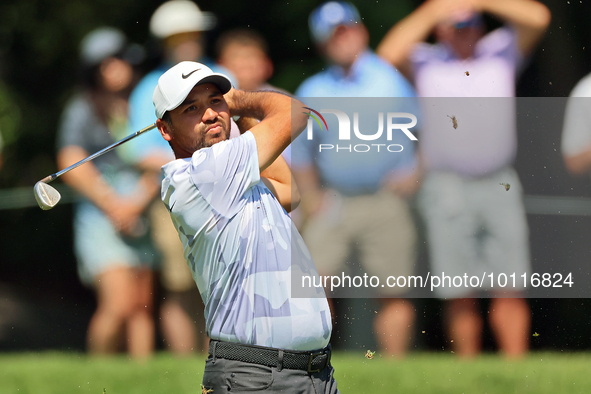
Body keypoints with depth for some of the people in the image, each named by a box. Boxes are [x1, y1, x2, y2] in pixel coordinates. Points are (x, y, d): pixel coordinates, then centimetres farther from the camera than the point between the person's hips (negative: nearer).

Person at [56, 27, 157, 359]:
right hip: (99, 216, -4)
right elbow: (72, 164, -8)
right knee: (118, 303, -16)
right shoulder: (82, 110, 0)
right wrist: (113, 204, -10)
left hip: (142, 216, 5)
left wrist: (136, 203, -9)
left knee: (143, 305, 2)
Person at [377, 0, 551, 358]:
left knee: (510, 288, -4)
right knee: (459, 292, -1)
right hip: (447, 187, -1)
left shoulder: (502, 52, 10)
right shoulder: (425, 62, 5)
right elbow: (389, 54, -14)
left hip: (500, 185, 1)